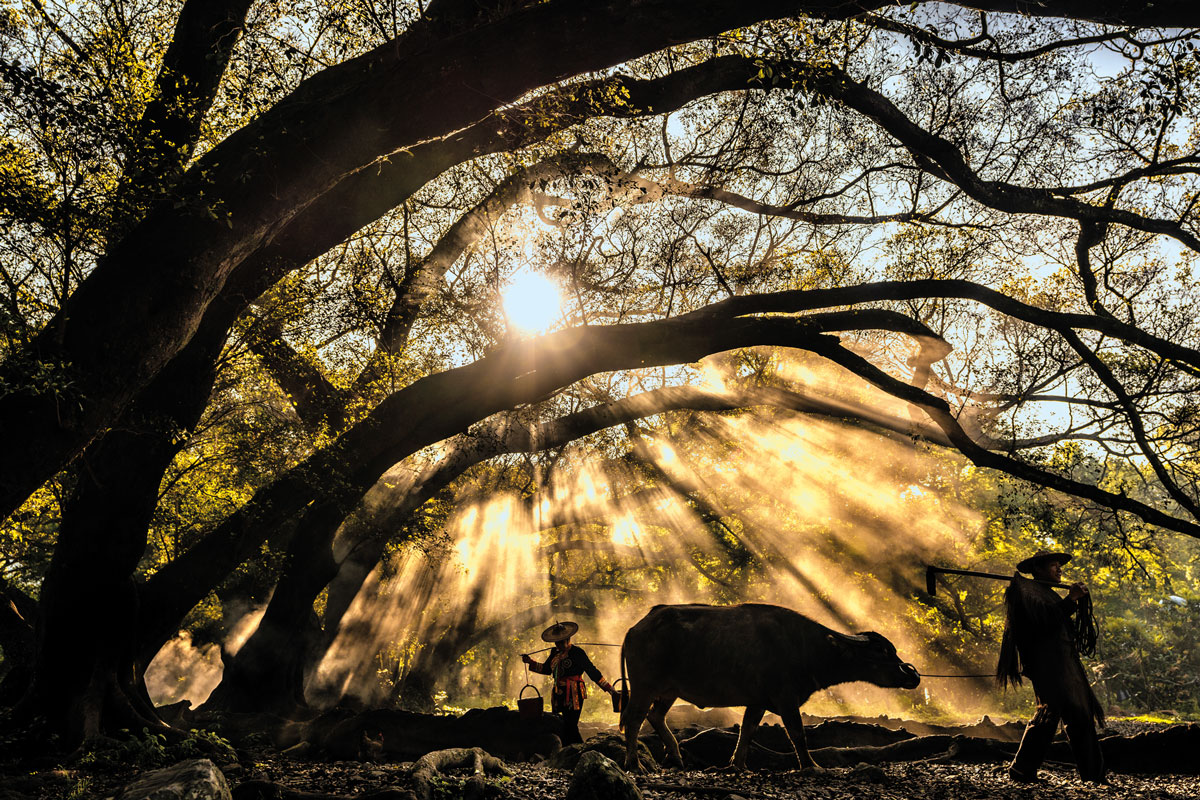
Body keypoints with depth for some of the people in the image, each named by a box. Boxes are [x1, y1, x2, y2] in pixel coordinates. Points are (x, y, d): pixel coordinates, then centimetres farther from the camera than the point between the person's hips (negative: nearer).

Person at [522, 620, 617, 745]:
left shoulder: (577, 652, -4)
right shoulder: (555, 653, 14)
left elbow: (592, 671, -2)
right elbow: (546, 669, 29)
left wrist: (609, 688, -3)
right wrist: (530, 662, 19)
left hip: (574, 696, -7)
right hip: (560, 696, 7)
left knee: (570, 727, -14)